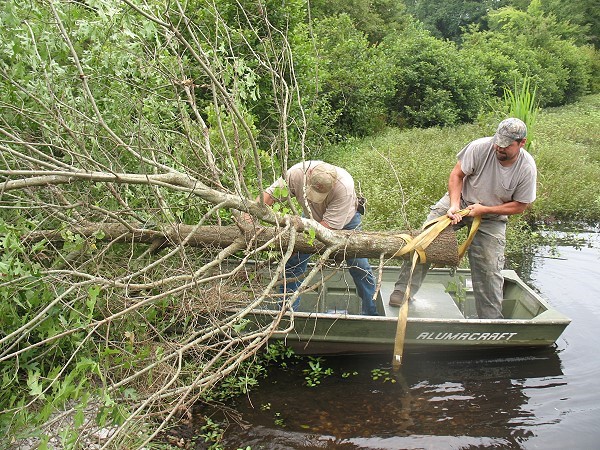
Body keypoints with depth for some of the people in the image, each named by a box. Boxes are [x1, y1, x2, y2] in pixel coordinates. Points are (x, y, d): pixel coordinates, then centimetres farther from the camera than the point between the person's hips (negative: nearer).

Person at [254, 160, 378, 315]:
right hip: (312, 218, 3)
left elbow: (330, 224, -38)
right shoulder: (297, 173, -33)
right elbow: (269, 194, -29)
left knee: (360, 267, -3)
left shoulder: (344, 186, -41)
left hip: (344, 221, -2)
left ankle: (372, 314, 17)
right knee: (293, 262, -6)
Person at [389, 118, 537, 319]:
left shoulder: (527, 169, -19)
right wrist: (454, 205, -26)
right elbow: (456, 175, -12)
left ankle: (492, 319, 16)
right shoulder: (480, 147, -23)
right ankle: (404, 290, -11)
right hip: (461, 200, 0)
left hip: (492, 219, 0)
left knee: (489, 271, -2)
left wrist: (484, 209, -19)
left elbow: (519, 206, -9)